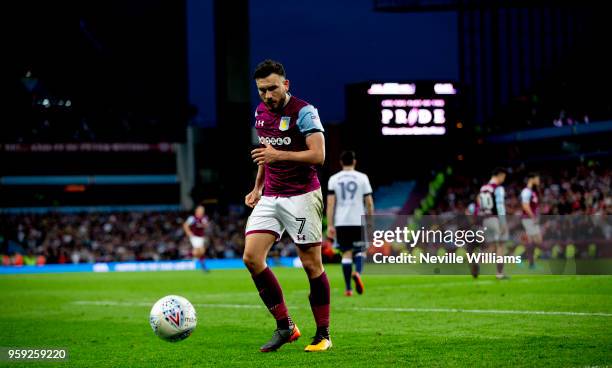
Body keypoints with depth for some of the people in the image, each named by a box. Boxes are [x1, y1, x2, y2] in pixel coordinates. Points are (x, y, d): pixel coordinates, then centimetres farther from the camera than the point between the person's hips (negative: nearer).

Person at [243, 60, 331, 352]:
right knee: (251, 257, -7)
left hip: (302, 196, -7)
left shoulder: (304, 111, -11)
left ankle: (323, 335, 10)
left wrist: (280, 155, -28)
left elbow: (318, 155, -19)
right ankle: (285, 326, 2)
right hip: (270, 198, 7)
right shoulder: (260, 112, 11)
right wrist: (258, 188, 22)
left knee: (311, 264, -2)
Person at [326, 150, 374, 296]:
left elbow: (330, 203, -1)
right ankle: (357, 273, -20)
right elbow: (369, 202, 2)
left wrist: (330, 225, 0)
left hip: (341, 222, 1)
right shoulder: (362, 178, 2)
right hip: (359, 221, -1)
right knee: (359, 251, 11)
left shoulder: (334, 179, 3)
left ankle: (348, 288, 2)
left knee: (346, 253, 7)